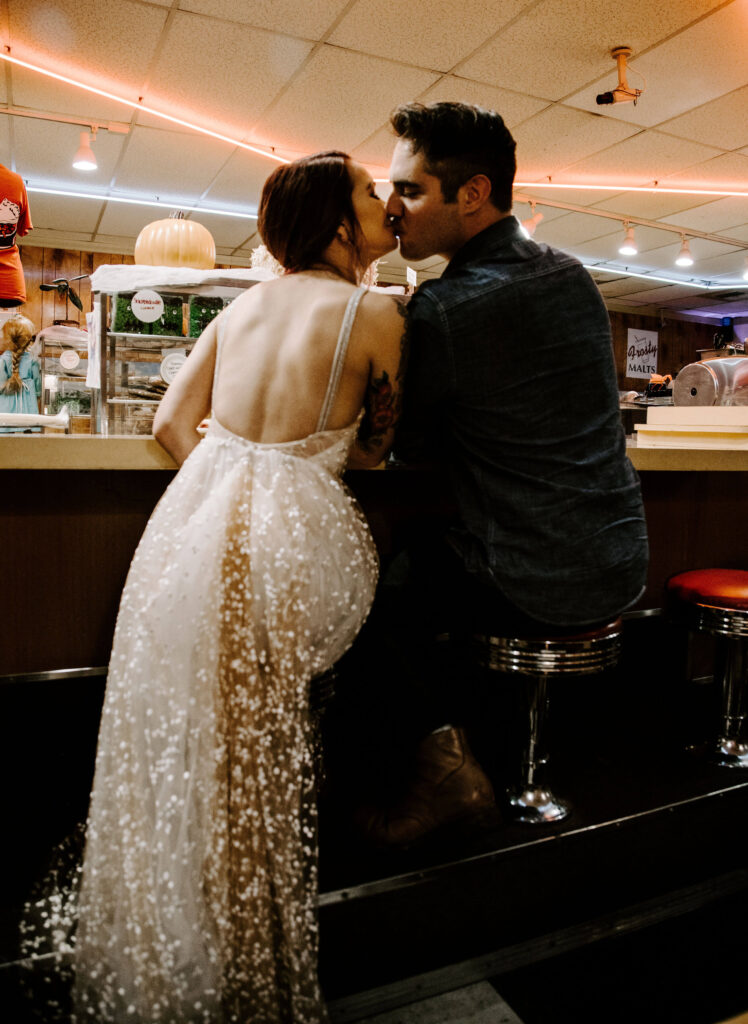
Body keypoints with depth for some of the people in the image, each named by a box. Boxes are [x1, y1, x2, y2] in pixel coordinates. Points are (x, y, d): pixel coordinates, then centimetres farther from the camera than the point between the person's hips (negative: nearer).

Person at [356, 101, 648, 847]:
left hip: (538, 588, -8)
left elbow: (403, 445, -6)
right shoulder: (572, 275, 6)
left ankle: (444, 759, 17)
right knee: (434, 553, 26)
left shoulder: (442, 310, -19)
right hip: (621, 565, 8)